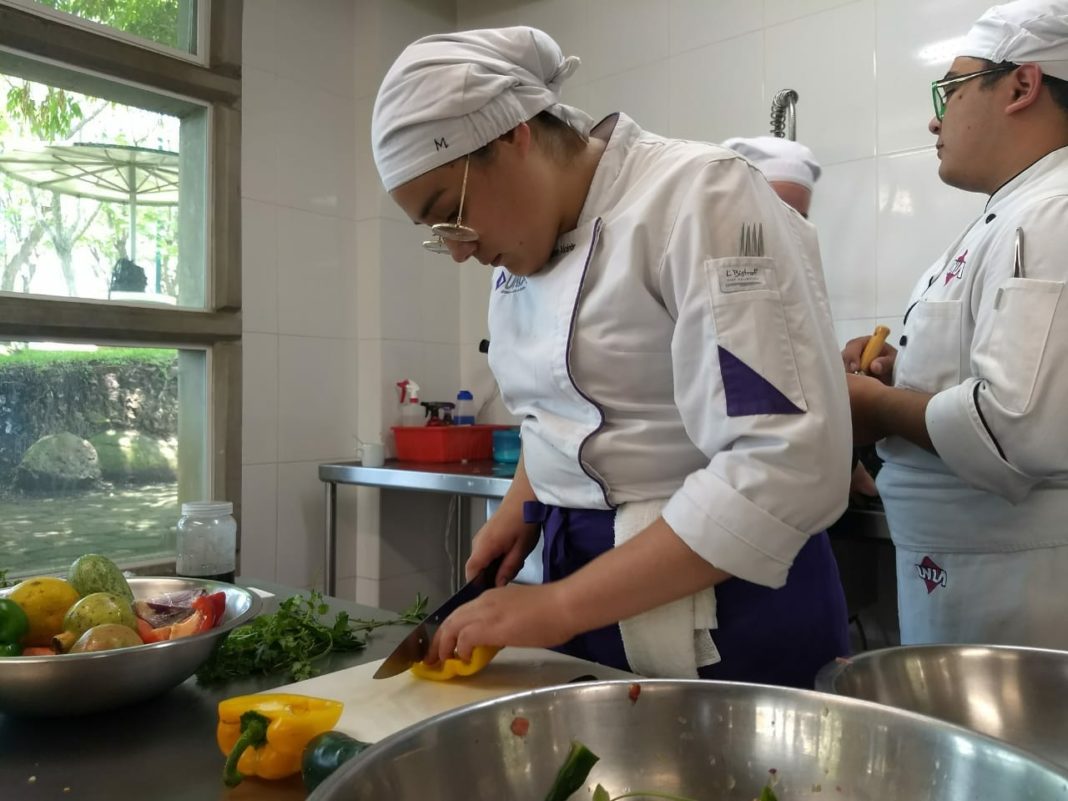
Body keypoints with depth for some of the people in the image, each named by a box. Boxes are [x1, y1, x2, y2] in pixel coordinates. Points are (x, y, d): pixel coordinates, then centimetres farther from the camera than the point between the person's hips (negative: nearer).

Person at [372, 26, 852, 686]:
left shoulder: (699, 199, -18)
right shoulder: (528, 238, 5)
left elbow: (789, 466, -26)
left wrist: (560, 606, -23)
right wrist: (522, 505, 1)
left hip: (724, 615, -7)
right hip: (583, 578, 7)